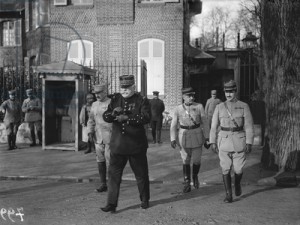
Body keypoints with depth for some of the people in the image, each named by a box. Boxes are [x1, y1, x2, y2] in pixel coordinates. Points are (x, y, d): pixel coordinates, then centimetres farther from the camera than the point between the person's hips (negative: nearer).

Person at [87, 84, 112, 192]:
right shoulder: (94, 104, 13)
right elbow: (91, 120, 18)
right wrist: (90, 132, 5)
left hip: (110, 137, -6)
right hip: (98, 138, 6)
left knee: (110, 160, -5)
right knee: (100, 160, 6)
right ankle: (103, 184, 15)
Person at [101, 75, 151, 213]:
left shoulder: (142, 100, -4)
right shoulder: (115, 99, 8)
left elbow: (146, 118, -18)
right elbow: (105, 117, 3)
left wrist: (127, 118, -26)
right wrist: (113, 113, -20)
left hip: (136, 144, -3)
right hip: (117, 144, 3)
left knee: (141, 174, 11)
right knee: (113, 174, -1)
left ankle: (145, 200, 30)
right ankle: (111, 204, 4)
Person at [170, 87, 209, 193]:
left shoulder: (199, 106, -5)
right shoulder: (178, 109, -4)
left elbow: (204, 122, 1)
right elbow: (173, 126, -1)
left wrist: (206, 137, 0)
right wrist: (173, 139, -11)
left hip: (197, 136, 0)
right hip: (184, 136, 0)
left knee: (196, 160, 5)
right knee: (186, 161, 2)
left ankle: (195, 176, 34)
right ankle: (187, 184, 13)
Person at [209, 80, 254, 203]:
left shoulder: (244, 106, 0)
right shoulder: (219, 107, 4)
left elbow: (249, 126, -1)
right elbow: (214, 126, 7)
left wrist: (249, 143, -6)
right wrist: (213, 142, 2)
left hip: (239, 141, -1)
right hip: (224, 141, 1)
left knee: (238, 169, 4)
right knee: (225, 169, -2)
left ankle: (237, 183, 36)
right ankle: (228, 195, 7)